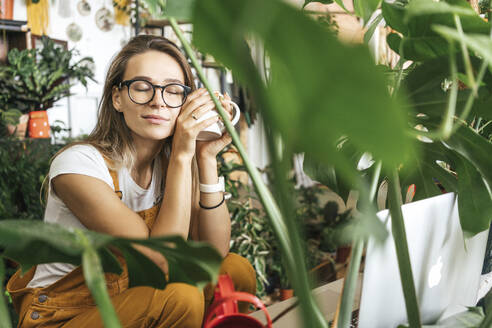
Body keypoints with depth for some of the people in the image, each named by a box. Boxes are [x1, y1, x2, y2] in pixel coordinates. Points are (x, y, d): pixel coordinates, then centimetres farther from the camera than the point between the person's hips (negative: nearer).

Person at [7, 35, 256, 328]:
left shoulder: (169, 161, -3)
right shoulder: (78, 164, -23)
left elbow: (216, 252, -11)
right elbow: (163, 260, -27)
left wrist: (207, 158, -18)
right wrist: (183, 156, -28)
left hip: (127, 299, 6)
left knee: (237, 269, -12)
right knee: (180, 298, -30)